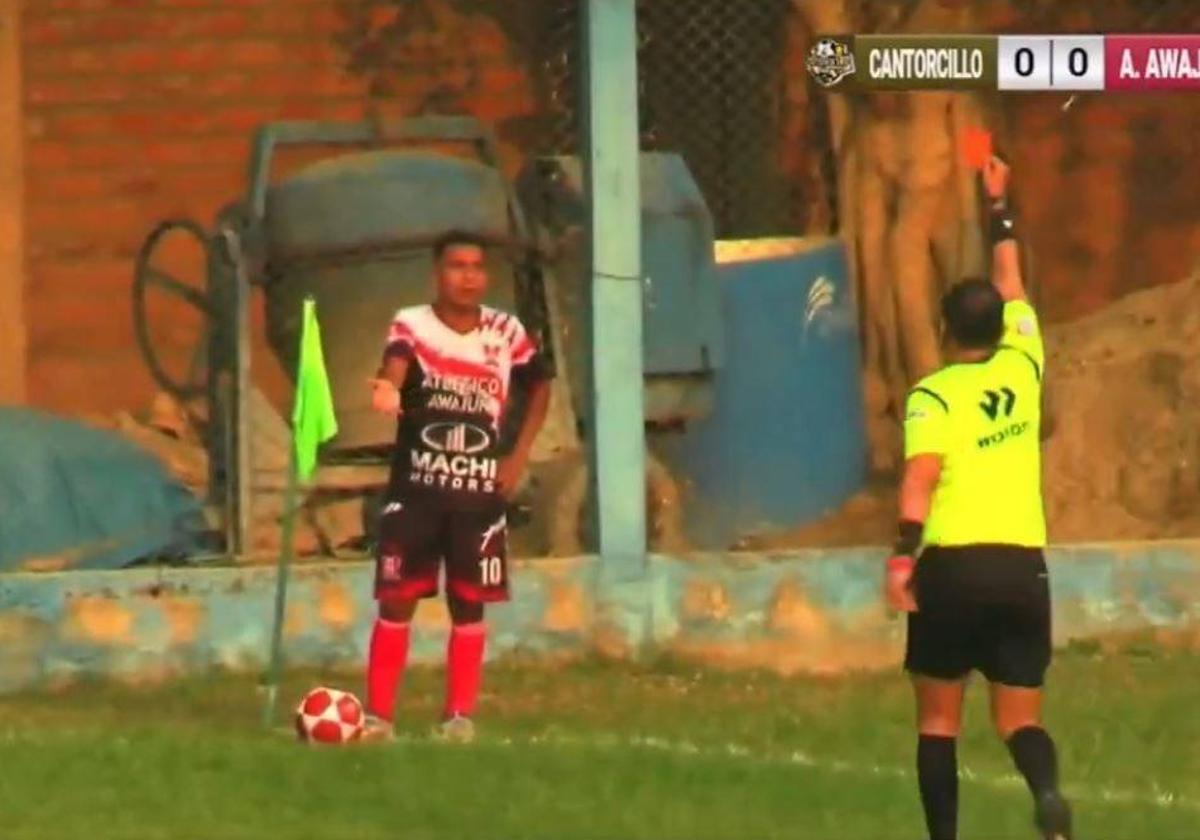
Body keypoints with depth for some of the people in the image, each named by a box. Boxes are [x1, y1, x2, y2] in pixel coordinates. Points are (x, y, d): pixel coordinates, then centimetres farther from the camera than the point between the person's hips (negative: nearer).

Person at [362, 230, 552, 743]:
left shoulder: (507, 334, 2)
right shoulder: (412, 325, -7)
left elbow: (540, 387, 18)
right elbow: (396, 363, -29)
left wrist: (519, 456, 7)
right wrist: (387, 389, -54)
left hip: (480, 492, 2)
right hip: (414, 489, -2)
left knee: (469, 603, 5)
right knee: (397, 601, -2)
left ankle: (460, 716, 15)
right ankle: (378, 715, 4)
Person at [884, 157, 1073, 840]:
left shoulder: (934, 395, -1)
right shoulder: (1022, 369, 11)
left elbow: (922, 475, -17)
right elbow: (1013, 289, 27)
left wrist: (903, 555, -24)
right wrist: (999, 207, 39)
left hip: (953, 563, -3)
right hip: (1025, 565, 3)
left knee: (939, 716, 11)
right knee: (1021, 717, 5)